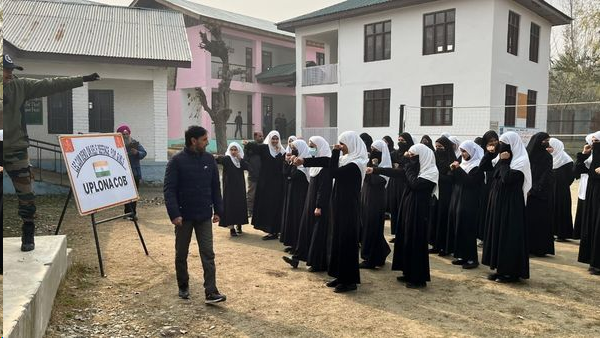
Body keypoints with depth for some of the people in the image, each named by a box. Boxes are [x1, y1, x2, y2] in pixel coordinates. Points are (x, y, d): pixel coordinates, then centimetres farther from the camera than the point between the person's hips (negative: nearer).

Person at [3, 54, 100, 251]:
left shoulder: (19, 86, 1)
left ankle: (28, 236, 17)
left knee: (26, 195, 3)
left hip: (15, 150, 1)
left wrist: (82, 79, -3)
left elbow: (51, 85, -1)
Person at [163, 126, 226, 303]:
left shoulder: (209, 159, 1)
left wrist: (218, 210, 5)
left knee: (208, 254, -1)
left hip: (204, 216, 3)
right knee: (181, 254, 12)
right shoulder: (177, 160, -11)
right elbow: (169, 189, -13)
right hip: (184, 216, -2)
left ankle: (211, 292, 2)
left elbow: (216, 187, 8)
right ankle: (183, 287, 30)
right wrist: (174, 213, -20)